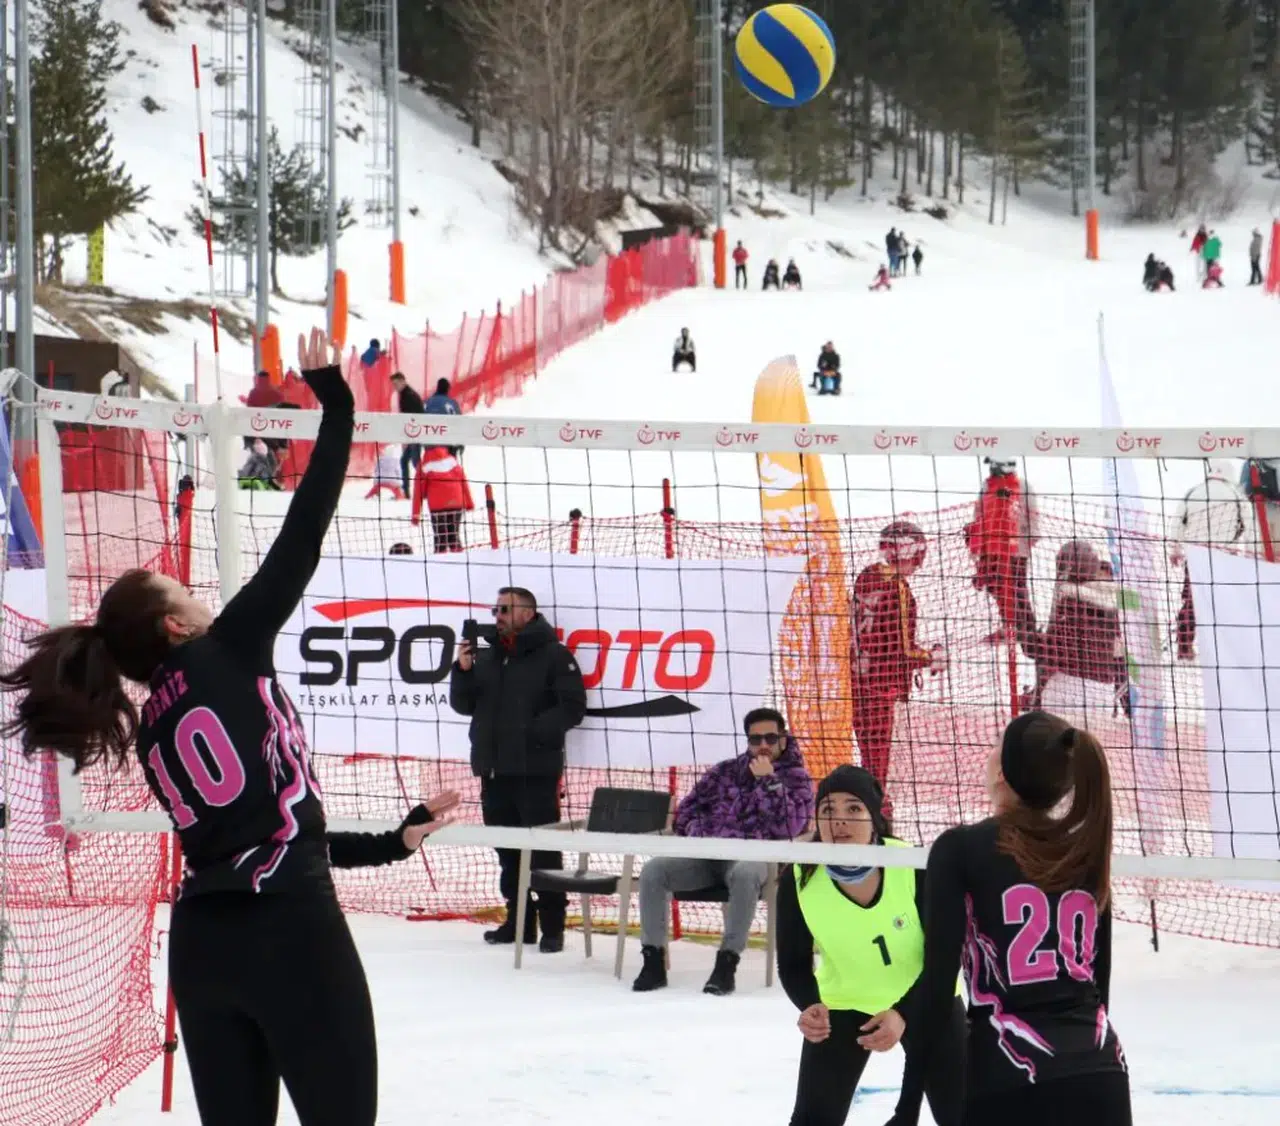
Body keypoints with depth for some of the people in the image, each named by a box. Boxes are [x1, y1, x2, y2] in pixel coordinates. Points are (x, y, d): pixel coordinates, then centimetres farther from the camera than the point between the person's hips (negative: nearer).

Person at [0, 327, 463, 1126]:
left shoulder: (152, 734, 17)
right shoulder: (227, 656, -2)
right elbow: (303, 537, -4)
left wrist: (395, 841, 25)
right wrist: (337, 407, 4)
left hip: (200, 940, 7)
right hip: (289, 930, -7)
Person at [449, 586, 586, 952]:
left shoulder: (553, 655, -4)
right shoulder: (486, 657, 15)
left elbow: (573, 707, -10)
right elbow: (463, 705, 15)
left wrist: (536, 730, -18)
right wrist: (463, 670, -2)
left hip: (536, 771, -6)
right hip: (493, 769, 6)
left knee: (543, 850, -5)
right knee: (507, 851, 11)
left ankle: (552, 926, -3)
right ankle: (518, 920, 18)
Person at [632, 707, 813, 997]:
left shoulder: (796, 778, 9)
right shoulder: (725, 772, 19)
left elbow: (789, 827, -8)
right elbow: (686, 811, 23)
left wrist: (768, 780, -11)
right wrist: (700, 835, 2)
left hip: (752, 857, -4)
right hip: (708, 854, 4)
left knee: (745, 874, -42)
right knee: (653, 870, -22)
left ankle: (727, 965, -38)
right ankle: (653, 960, -18)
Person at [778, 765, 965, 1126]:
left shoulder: (913, 866, -30)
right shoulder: (799, 880, -24)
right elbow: (793, 964, -12)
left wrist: (903, 1012, -34)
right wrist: (810, 1006, -34)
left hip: (924, 1000, -1)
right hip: (843, 1004, 1)